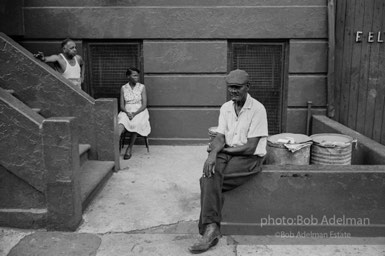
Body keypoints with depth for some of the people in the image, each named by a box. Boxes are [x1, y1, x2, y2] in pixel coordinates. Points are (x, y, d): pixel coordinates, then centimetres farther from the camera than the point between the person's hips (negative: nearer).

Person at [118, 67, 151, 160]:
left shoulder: (142, 87, 2)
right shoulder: (123, 88, 8)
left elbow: (144, 105, -4)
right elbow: (122, 105, 5)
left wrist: (134, 113, -18)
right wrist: (127, 113, -17)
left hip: (139, 111, -1)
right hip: (126, 111, 1)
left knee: (135, 124, -33)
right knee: (121, 123, -32)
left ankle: (130, 148, -16)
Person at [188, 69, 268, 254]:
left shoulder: (257, 109, -11)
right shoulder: (226, 108, 8)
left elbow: (250, 147, -15)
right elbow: (220, 137, 0)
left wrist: (223, 148, -8)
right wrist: (213, 154, -21)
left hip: (249, 158, -5)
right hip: (227, 154, 5)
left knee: (209, 179, -25)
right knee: (211, 173, -27)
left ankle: (210, 230, -17)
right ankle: (211, 228, -26)